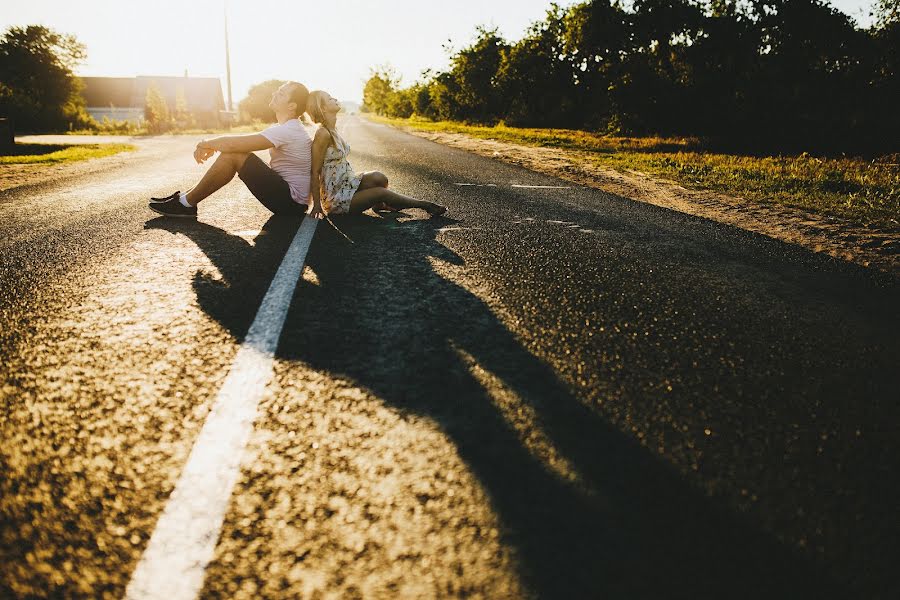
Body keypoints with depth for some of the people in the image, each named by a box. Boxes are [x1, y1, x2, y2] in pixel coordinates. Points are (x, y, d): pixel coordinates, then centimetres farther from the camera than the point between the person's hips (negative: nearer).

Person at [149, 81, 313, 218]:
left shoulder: (287, 130, -20)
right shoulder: (287, 128, 14)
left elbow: (232, 144, -21)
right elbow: (236, 144, 17)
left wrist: (205, 144, -3)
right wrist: (210, 145, 3)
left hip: (292, 202, -10)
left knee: (233, 154, -15)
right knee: (234, 151, 8)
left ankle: (186, 204, -3)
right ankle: (188, 196, 12)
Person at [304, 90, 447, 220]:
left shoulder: (331, 131, 7)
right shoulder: (323, 134, -21)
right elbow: (315, 172, -19)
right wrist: (317, 205, -17)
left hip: (345, 184, 8)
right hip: (335, 199, -8)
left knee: (378, 178, -12)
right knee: (381, 192, -11)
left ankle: (379, 204, 18)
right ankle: (423, 205, 6)